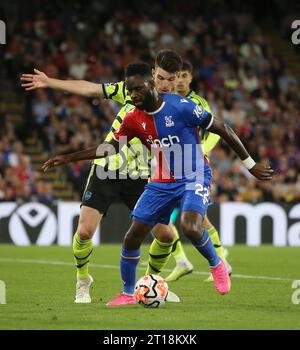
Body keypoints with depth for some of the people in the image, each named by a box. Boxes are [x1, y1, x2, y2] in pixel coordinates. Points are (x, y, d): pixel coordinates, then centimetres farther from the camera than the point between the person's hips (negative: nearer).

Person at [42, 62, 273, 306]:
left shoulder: (180, 106, -19)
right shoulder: (134, 120, -3)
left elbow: (223, 130, -11)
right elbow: (110, 147, 13)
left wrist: (250, 165, -7)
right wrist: (68, 158, 8)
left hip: (194, 177, -5)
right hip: (161, 182, 5)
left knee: (190, 228, -30)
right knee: (133, 237, -2)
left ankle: (217, 265, 1)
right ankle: (127, 294, 18)